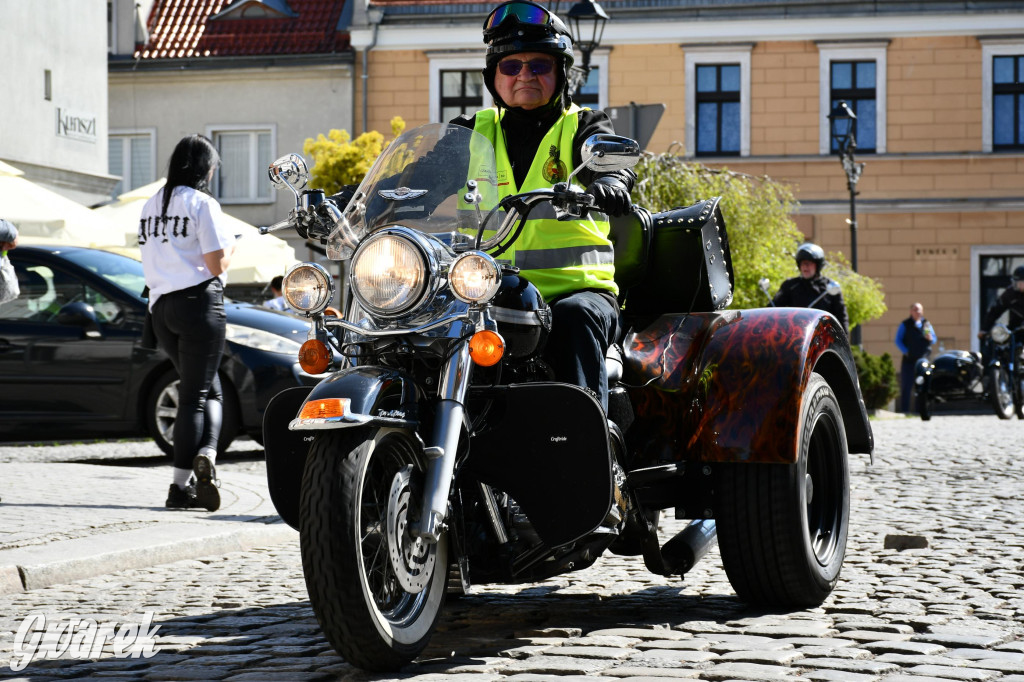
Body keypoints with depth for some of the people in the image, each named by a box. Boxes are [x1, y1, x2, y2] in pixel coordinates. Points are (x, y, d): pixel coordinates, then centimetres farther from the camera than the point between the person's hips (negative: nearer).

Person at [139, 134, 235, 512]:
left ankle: (197, 466, 1)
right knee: (196, 394, -2)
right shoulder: (202, 204, -8)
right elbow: (216, 264, -12)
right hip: (199, 303, -6)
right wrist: (230, 248, 8)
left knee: (209, 390, 13)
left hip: (161, 307, 6)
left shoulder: (151, 205, 14)